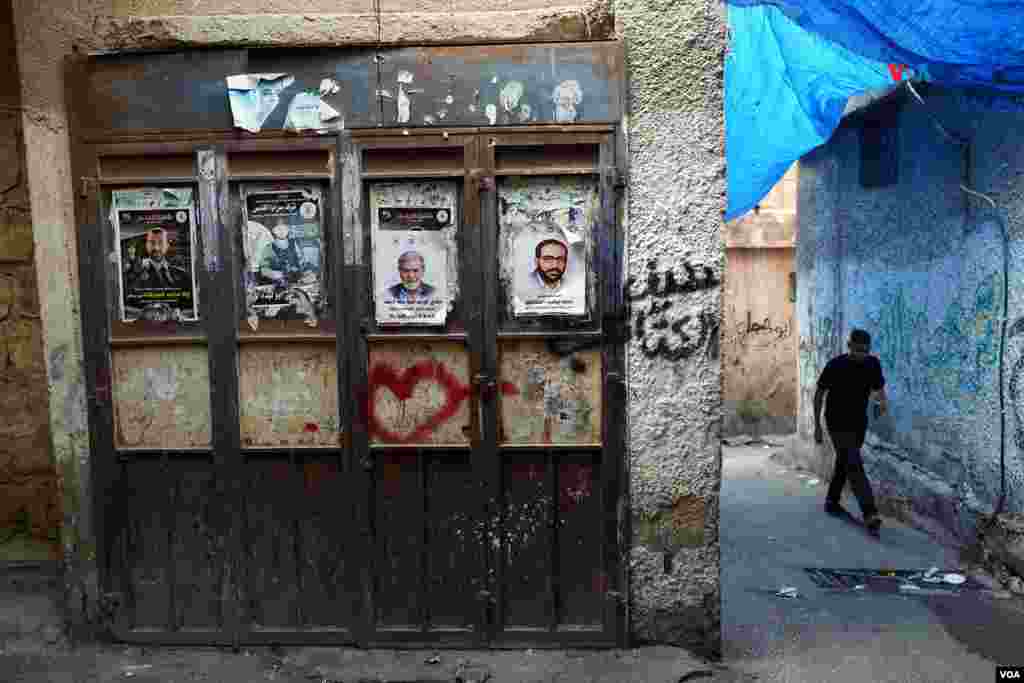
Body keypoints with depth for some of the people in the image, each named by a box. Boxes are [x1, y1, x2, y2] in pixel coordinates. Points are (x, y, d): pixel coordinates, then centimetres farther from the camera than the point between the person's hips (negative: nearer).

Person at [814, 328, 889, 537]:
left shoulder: (873, 364, -4)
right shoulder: (835, 365, -15)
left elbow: (878, 389, 11)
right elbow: (819, 394, -7)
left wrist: (883, 401, -9)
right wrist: (817, 425, -7)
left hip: (859, 423, 5)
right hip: (838, 424, -5)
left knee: (844, 463, 16)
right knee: (854, 466, -14)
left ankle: (832, 502, 32)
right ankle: (870, 514, -18)